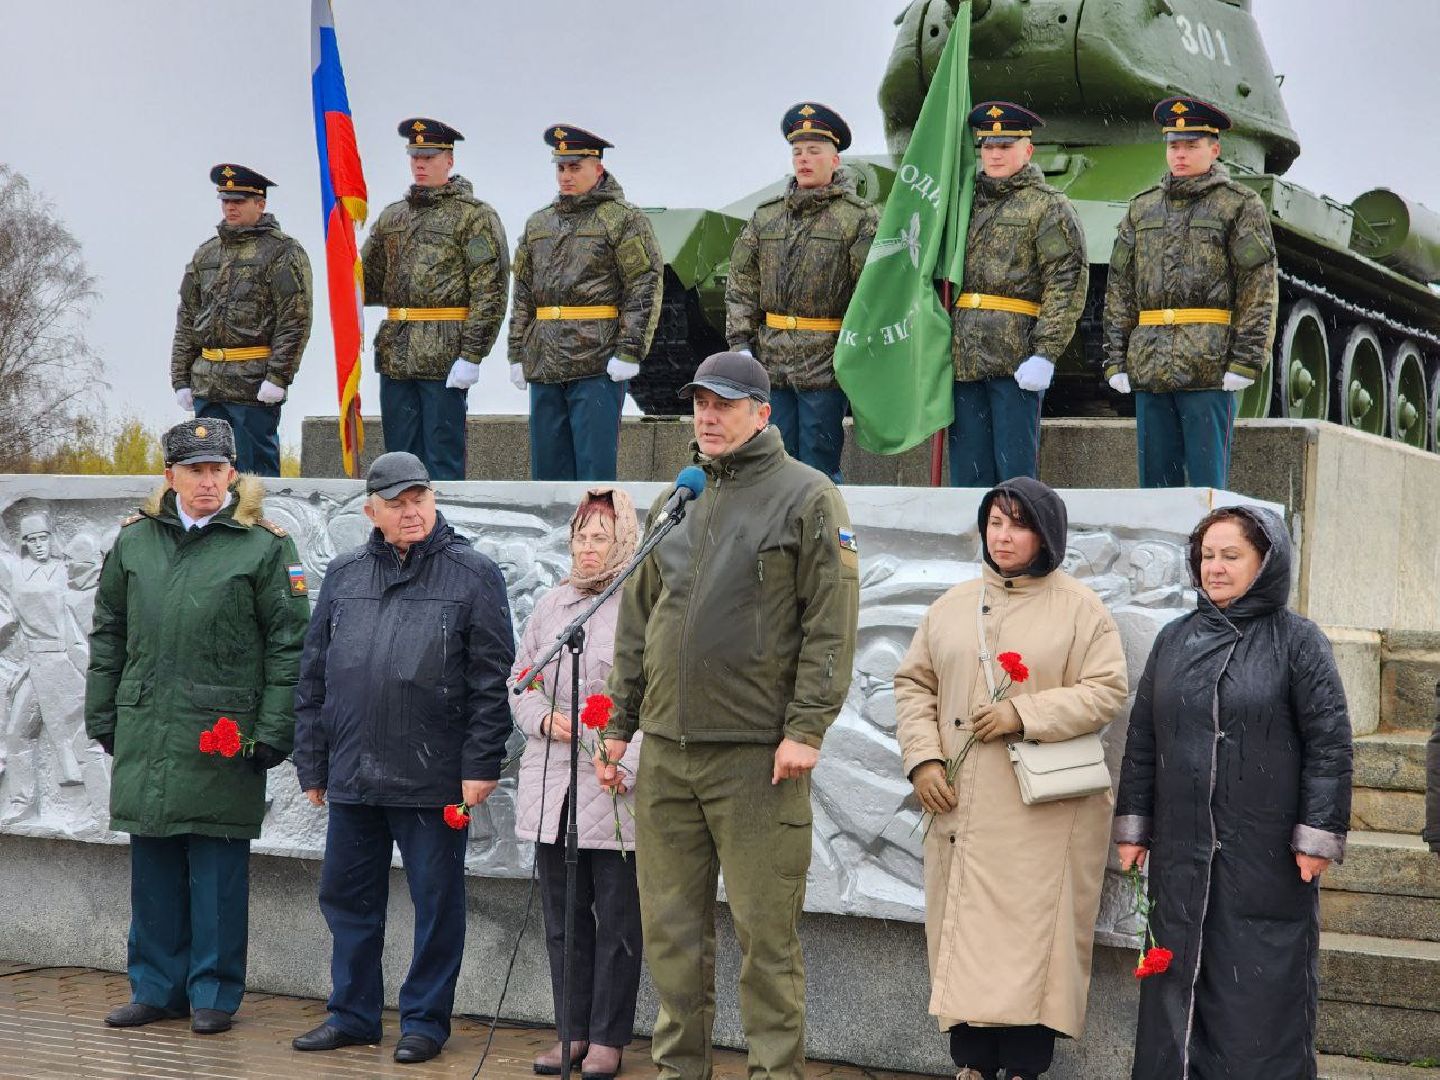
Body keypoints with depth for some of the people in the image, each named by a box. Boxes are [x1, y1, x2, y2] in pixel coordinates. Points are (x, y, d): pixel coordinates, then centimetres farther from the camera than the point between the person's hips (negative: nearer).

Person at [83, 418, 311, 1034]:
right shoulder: (135, 541, 10)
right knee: (153, 867, 11)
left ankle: (214, 993, 13)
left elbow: (289, 644, -3)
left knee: (218, 870, 2)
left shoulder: (263, 547, -2)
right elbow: (107, 636, 17)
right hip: (144, 735, 4)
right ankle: (157, 988, 22)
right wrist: (102, 718, 13)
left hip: (223, 735, -4)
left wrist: (274, 731, -8)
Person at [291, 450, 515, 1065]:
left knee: (436, 903, 4)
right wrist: (312, 764, 11)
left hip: (433, 778, -4)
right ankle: (352, 1014, 25)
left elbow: (491, 679, -5)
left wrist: (481, 765, -10)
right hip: (352, 778, 4)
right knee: (347, 897, 12)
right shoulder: (344, 576, 11)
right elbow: (313, 675, 14)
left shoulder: (472, 575, -1)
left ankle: (425, 1019, 16)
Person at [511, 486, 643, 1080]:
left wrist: (627, 766, -19)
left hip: (615, 792, -6)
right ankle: (573, 1031, 20)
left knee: (617, 920, 2)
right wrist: (544, 719, 0)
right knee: (564, 916, 12)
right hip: (551, 787, 6)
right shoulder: (551, 604, 14)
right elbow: (520, 681, 20)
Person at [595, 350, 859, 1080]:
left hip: (757, 753, -6)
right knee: (671, 923, 10)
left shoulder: (806, 496, -2)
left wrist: (805, 728, -14)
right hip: (665, 751, 6)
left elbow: (831, 622, -8)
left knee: (765, 928, -2)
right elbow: (636, 622, 20)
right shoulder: (674, 503, 16)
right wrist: (619, 726, 16)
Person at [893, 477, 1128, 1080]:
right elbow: (914, 684, 13)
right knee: (964, 927, 4)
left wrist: (1024, 714, -15)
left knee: (1032, 935, -5)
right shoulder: (952, 606, 13)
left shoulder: (1080, 609, 1)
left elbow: (1105, 691, -6)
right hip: (961, 807, 4)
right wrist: (923, 759, -1)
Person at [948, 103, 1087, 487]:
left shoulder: (1048, 205, 1)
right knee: (968, 472, 8)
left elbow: (1068, 281, -8)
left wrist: (1045, 353, -16)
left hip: (1016, 355, -6)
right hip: (963, 358, 6)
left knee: (1015, 471, -3)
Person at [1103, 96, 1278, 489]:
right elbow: (1119, 289, 16)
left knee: (1208, 482, -3)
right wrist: (1115, 360, 8)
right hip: (1149, 369, 5)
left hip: (1210, 370, -5)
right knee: (1155, 482, 7)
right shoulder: (1142, 209, 16)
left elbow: (1260, 290, -4)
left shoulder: (1240, 206, 2)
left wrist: (1245, 362, -12)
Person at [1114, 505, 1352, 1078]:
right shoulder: (1175, 639, 8)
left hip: (1266, 856, -4)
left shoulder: (1297, 641, -4)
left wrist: (1318, 836, -12)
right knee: (1179, 981, 9)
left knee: (1262, 983, 1)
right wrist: (1133, 826, 8)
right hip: (1182, 851, 4)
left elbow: (1330, 743, -7)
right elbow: (1142, 738, 11)